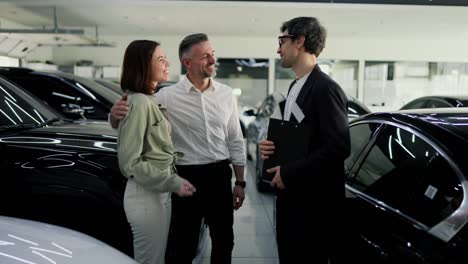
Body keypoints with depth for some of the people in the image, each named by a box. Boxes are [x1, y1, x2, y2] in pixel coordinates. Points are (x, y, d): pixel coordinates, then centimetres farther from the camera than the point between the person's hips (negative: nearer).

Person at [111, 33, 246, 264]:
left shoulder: (226, 94, 1)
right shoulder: (167, 96, -10)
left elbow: (235, 141, 7)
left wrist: (239, 181, 7)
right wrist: (115, 115, -30)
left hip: (220, 176, 4)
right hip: (187, 177, -3)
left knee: (224, 242, 19)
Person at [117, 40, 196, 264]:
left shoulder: (151, 100, 10)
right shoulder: (138, 103, -18)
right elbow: (130, 162, -20)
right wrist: (173, 183, -18)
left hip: (160, 192, 9)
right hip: (145, 195, -9)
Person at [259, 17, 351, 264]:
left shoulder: (325, 88, -17)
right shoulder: (295, 86, 12)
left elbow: (338, 147, -23)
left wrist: (289, 172, -19)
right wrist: (272, 146, -1)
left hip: (314, 200, -9)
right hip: (289, 194, 9)